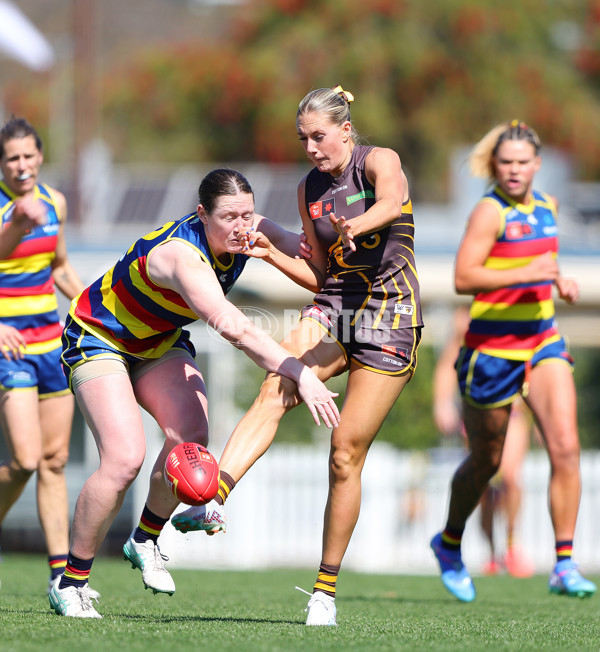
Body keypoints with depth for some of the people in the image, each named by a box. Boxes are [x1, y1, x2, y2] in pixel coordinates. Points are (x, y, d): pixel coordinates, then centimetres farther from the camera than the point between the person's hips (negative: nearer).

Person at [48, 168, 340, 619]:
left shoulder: (246, 233, -15)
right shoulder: (182, 256, -38)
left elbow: (299, 249, 1)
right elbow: (233, 329, -48)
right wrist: (301, 376, -53)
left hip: (159, 343, 7)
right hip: (97, 339, -7)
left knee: (192, 437, -18)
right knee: (125, 458, -21)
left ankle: (145, 540, 7)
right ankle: (70, 583, -6)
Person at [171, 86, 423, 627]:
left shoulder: (378, 161, -6)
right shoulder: (309, 189, 12)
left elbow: (393, 200, -31)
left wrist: (357, 226, -53)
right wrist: (272, 254, 0)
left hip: (389, 318, -4)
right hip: (332, 308, 5)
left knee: (346, 454, -7)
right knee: (275, 388, -27)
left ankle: (327, 586, 5)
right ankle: (214, 501, -46)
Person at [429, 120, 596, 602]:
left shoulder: (547, 206, 9)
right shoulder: (490, 211, -13)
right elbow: (463, 277, -22)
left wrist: (560, 280, 8)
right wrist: (525, 273, -28)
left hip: (543, 341, 5)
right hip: (493, 347, -5)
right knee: (486, 462, 10)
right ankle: (450, 543, 37)